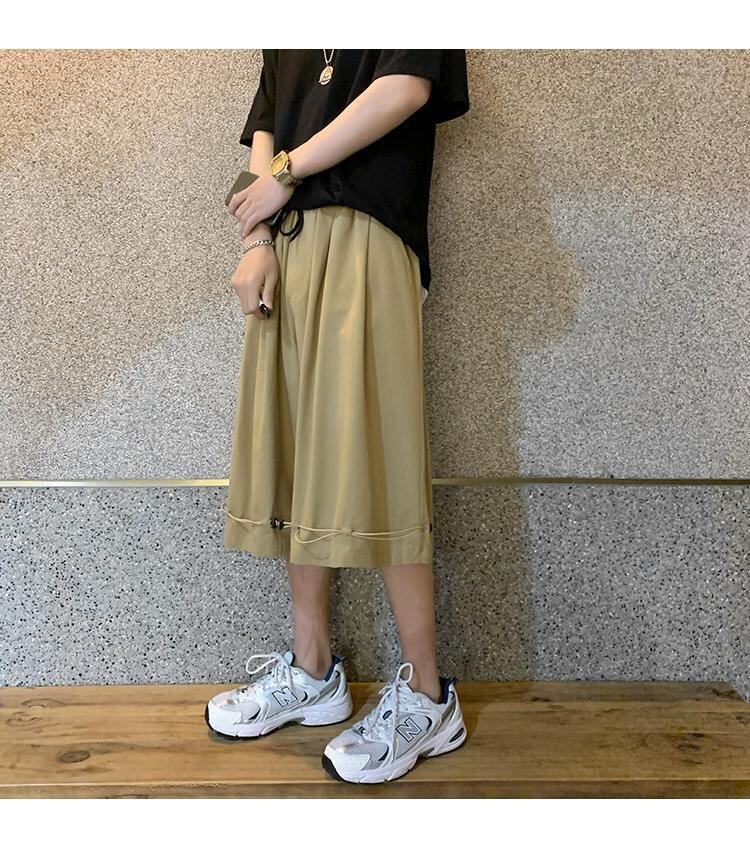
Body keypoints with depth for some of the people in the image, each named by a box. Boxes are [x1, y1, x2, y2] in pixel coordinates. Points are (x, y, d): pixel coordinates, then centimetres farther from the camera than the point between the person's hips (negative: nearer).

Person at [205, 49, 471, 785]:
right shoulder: (284, 45, 29)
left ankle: (426, 697, 1)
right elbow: (264, 134, 19)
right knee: (290, 462, 4)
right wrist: (257, 242, 0)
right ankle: (312, 672, 17)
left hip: (361, 245, -7)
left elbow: (405, 89, -8)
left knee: (370, 467, -11)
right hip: (285, 253, 7)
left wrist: (284, 174, -3)